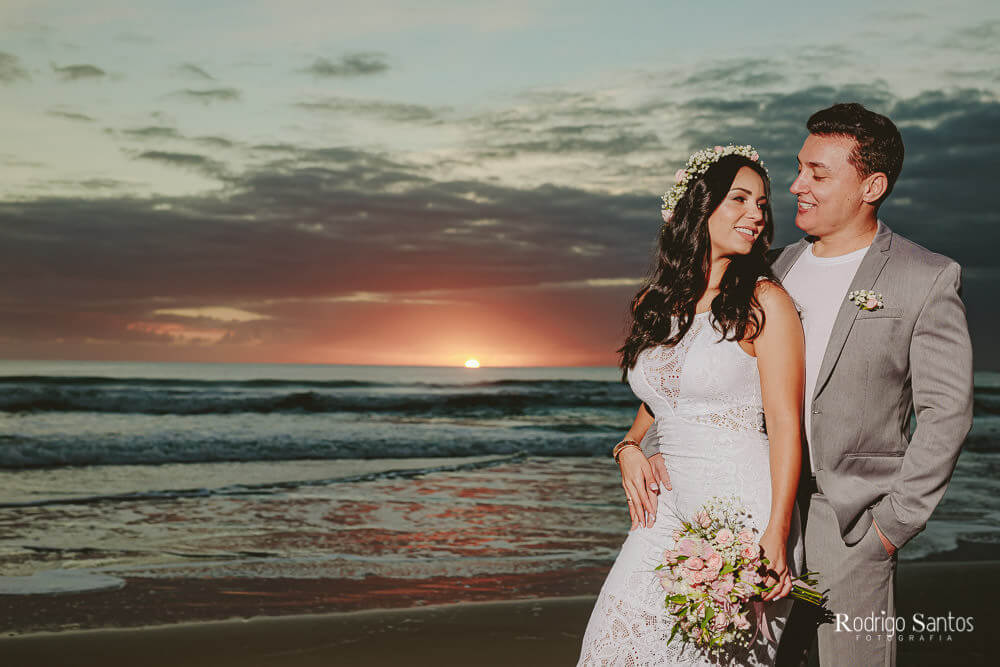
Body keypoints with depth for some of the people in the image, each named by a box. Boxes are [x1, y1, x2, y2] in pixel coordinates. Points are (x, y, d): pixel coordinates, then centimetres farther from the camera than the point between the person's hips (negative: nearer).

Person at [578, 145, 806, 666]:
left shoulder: (764, 302, -6)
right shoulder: (654, 303, 10)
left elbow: (785, 424, -11)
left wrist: (776, 535, -18)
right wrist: (629, 447, 2)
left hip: (743, 510, -5)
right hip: (669, 511, 5)